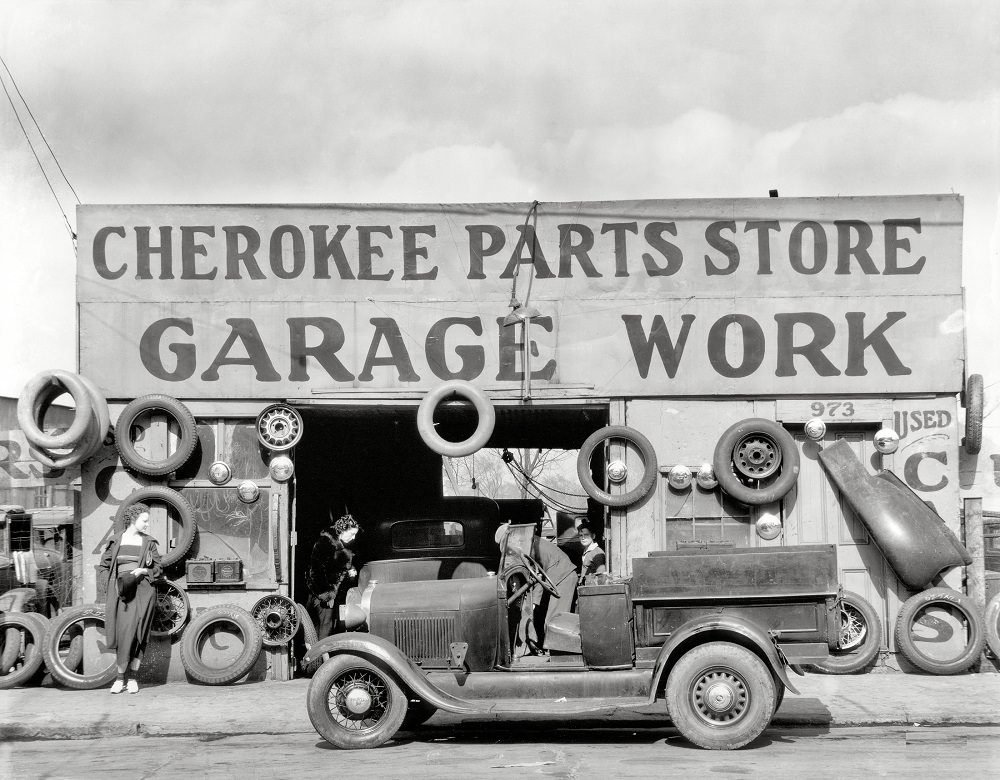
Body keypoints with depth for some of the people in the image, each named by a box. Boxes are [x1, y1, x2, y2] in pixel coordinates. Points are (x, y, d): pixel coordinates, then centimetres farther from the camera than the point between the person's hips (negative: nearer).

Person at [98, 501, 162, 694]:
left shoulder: (149, 543, 8)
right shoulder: (116, 541, 8)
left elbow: (158, 568, 10)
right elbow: (104, 565, 15)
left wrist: (143, 571, -8)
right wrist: (110, 584, 0)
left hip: (141, 591, 0)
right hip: (119, 590, 1)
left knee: (134, 634, -6)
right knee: (119, 633, -4)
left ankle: (132, 678, 2)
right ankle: (120, 677, 6)